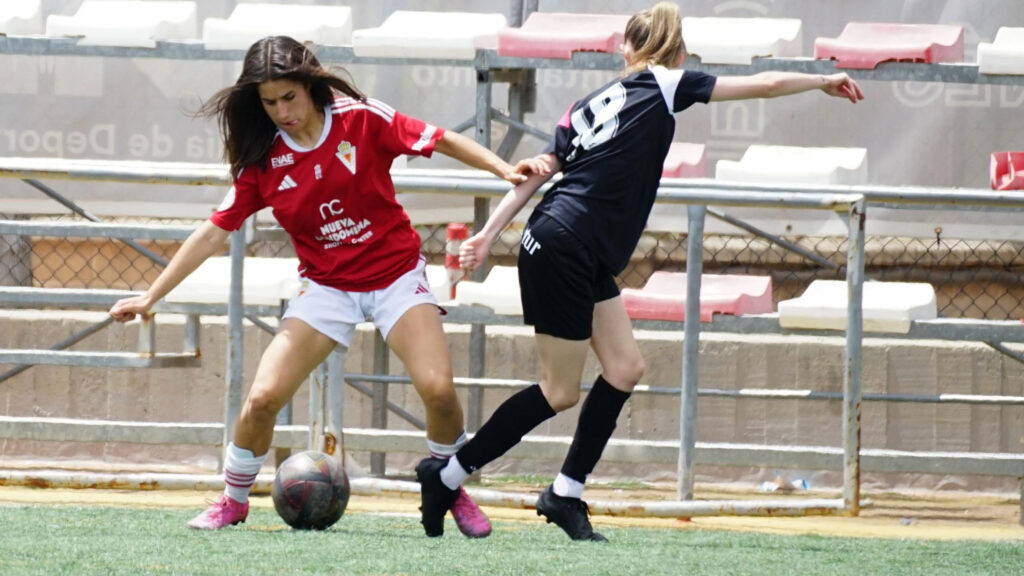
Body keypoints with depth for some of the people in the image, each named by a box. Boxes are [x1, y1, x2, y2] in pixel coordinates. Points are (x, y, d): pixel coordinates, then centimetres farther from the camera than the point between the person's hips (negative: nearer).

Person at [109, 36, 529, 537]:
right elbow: (214, 231, -1)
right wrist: (150, 297, -2)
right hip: (326, 286, 2)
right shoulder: (263, 160, -4)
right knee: (263, 397, -13)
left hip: (395, 275, -2)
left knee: (438, 388, -20)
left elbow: (443, 142, -8)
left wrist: (505, 170, -21)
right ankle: (232, 502, 10)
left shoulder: (362, 120, -11)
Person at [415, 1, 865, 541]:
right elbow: (765, 84, 4)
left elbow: (534, 173, 6)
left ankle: (565, 493, 6)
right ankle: (446, 474, 5)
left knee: (624, 367, 7)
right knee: (560, 391, -2)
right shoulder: (664, 86, -2)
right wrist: (826, 81, 18)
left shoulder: (591, 104, 15)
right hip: (562, 250, -8)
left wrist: (487, 235, 2)